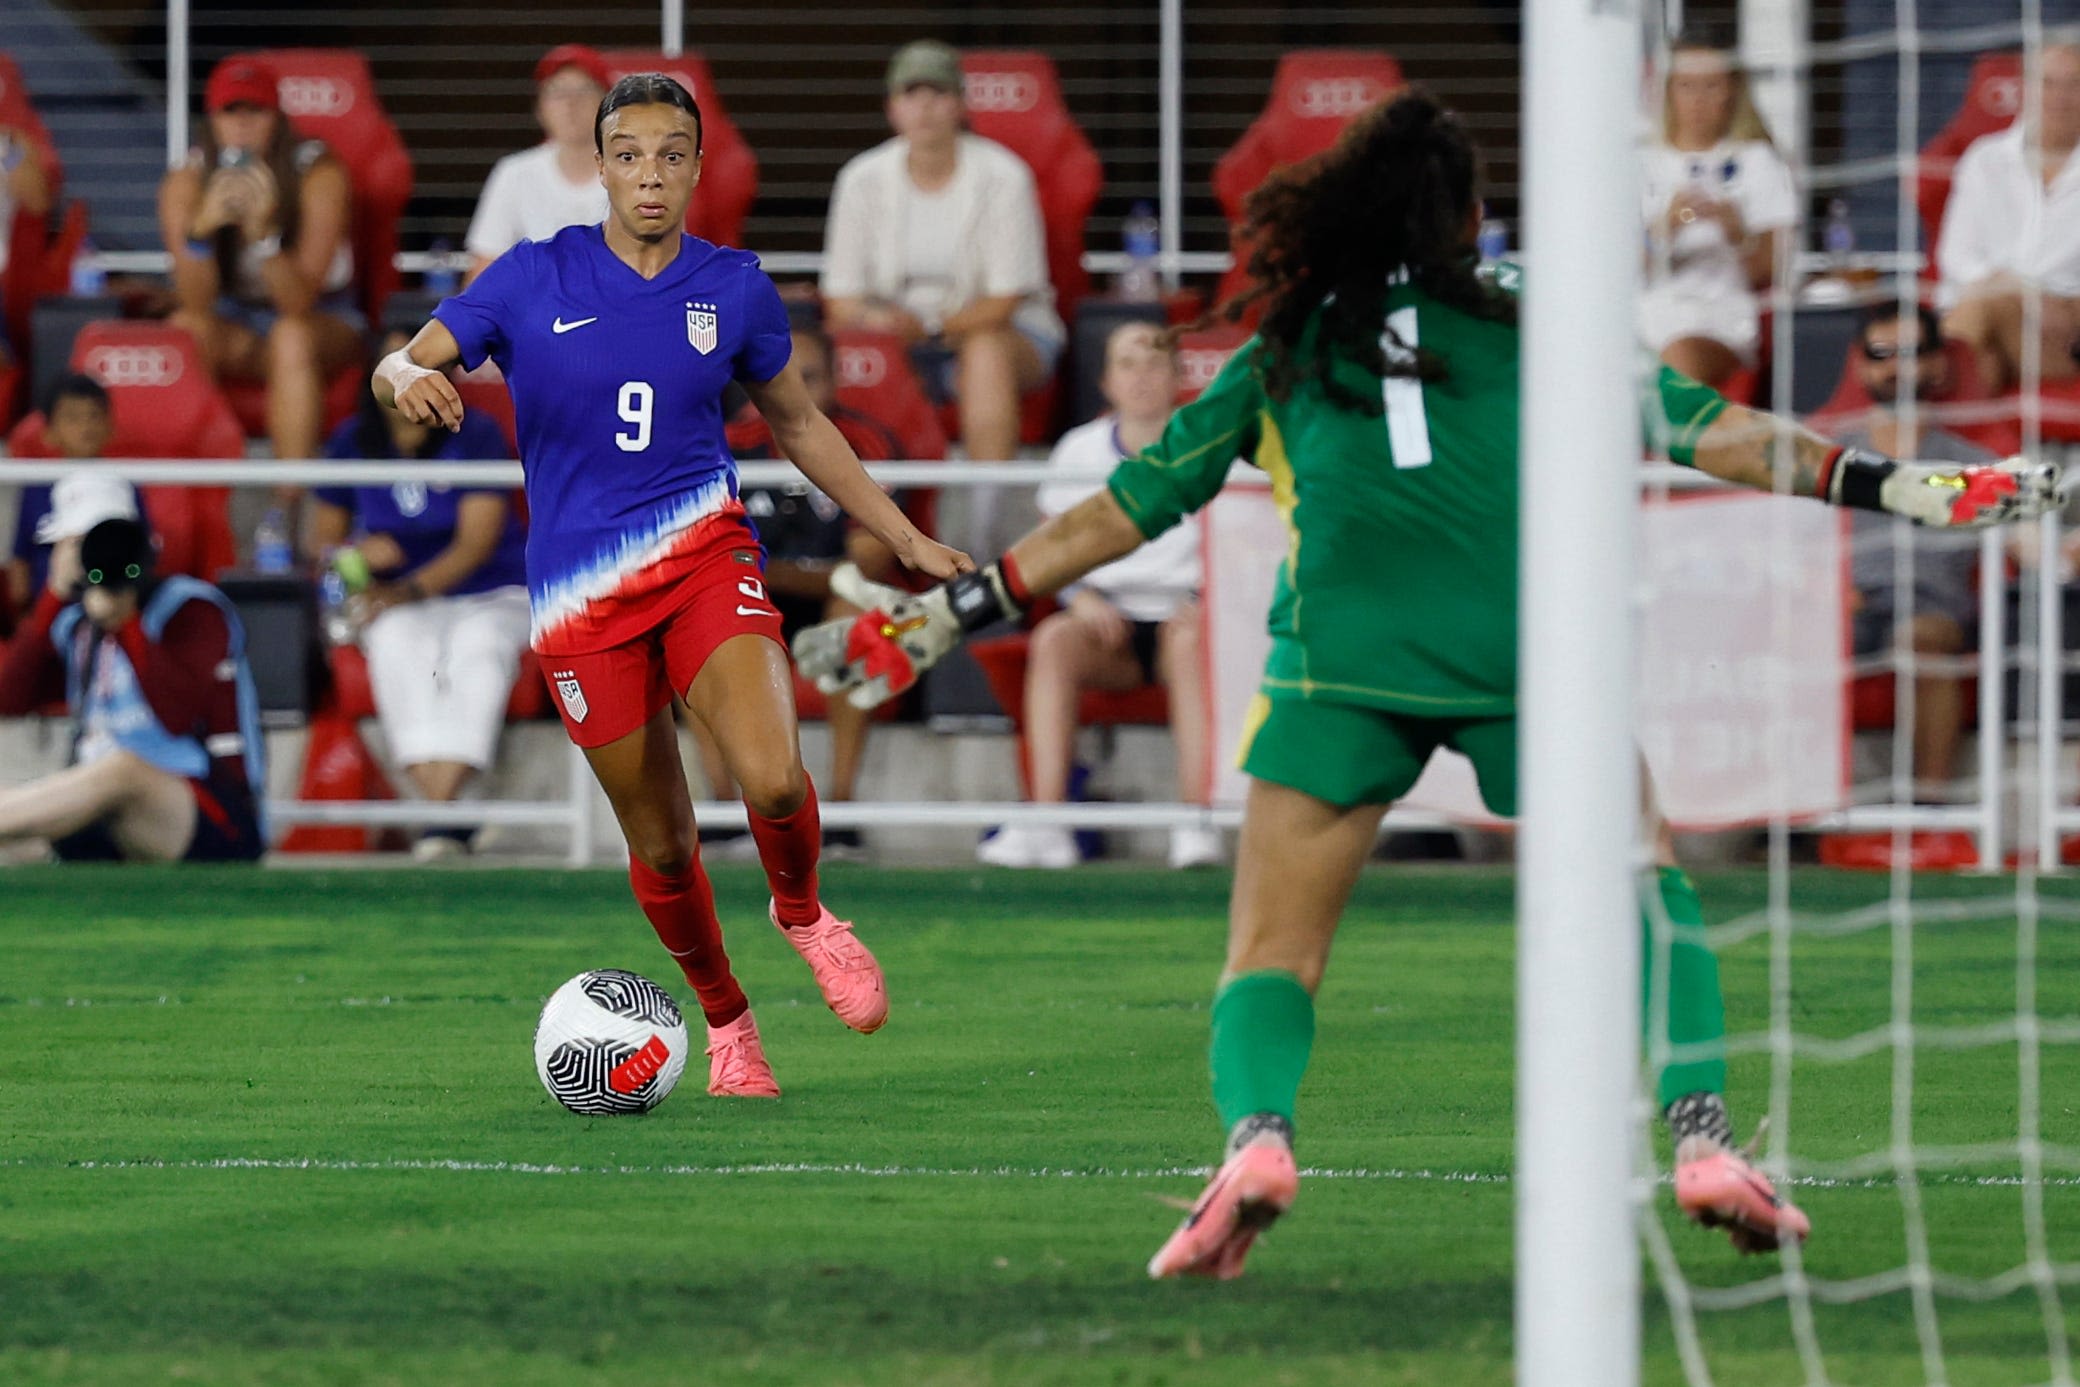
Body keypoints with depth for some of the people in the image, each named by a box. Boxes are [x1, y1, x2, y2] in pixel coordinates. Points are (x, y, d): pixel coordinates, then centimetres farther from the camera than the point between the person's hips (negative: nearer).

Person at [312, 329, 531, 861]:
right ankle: (443, 810, -49)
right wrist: (354, 556, -11)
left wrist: (410, 589, -25)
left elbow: (476, 544, -11)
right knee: (399, 651, -34)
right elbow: (325, 536, 14)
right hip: (396, 603, 2)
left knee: (479, 653, -36)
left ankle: (443, 813, -51)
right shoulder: (351, 442, 6)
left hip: (489, 598, -2)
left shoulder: (476, 436, -4)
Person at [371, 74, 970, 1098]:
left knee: (771, 777, -25)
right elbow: (398, 367, -1)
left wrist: (906, 540, 17)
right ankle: (725, 1020, 30)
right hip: (579, 591, 0)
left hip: (703, 552, 0)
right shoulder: (533, 279, -1)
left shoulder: (732, 287, 4)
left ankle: (802, 913, 8)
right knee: (659, 845, 5)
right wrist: (409, 381, -27)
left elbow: (799, 425, 18)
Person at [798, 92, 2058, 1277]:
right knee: (1648, 894, 17)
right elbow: (1706, 432, 13)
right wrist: (1900, 486, 17)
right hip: (1526, 651, 0)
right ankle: (1704, 1137, -2)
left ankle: (1257, 1132, -24)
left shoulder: (1283, 352, 19)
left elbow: (1121, 510, 20)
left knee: (1272, 955, 6)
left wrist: (944, 617, 28)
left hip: (1339, 663, 0)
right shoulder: (1527, 324, 16)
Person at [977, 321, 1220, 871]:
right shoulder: (1081, 449, 8)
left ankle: (1196, 821, -40)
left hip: (1182, 610, -2)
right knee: (1053, 640, -31)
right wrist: (1083, 599, -11)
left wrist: (1201, 601, -18)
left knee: (1190, 639, -37)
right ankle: (1046, 823, -39)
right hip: (1107, 619, 2)